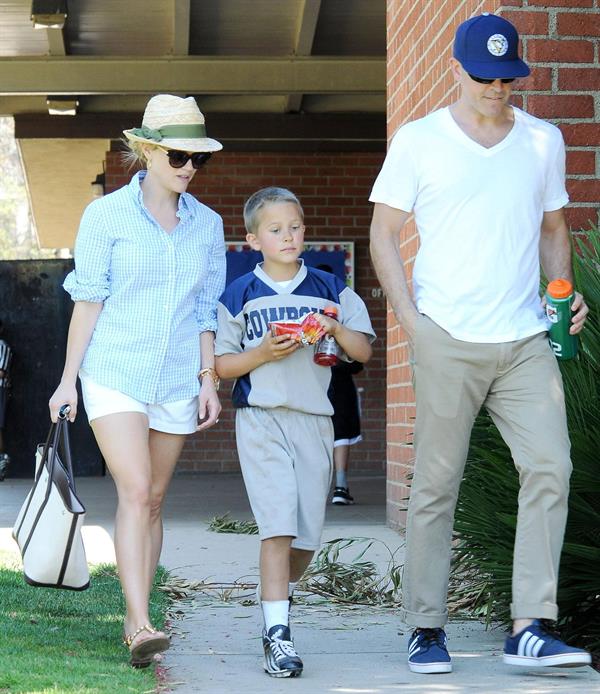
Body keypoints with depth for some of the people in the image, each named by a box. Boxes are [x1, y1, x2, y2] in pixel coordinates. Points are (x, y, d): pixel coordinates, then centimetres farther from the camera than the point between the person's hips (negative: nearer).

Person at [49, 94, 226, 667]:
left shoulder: (207, 225, 9)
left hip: (176, 379, 4)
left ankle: (134, 621, 14)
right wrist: (69, 379, -2)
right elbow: (88, 301, -1)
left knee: (153, 500, 6)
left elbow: (205, 312, 13)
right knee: (135, 493, -15)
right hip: (116, 374, -4)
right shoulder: (107, 216, -2)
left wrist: (209, 380, 8)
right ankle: (140, 624, -20)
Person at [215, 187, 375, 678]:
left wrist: (337, 329, -10)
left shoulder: (330, 290, 10)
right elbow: (220, 364, 3)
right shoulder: (240, 296, 4)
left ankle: (274, 595, 34)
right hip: (261, 419, -3)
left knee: (307, 533, 6)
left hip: (315, 420, 3)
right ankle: (278, 635, -14)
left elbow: (363, 351, 9)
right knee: (278, 525, -15)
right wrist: (262, 354, -13)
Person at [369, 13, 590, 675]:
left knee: (550, 467, -8)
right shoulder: (418, 141, 2)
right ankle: (426, 629, 9)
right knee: (436, 482, 0)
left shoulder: (544, 141, 12)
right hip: (447, 339, -3)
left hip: (526, 337, 3)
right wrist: (409, 318, -6)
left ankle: (530, 629, -5)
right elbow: (383, 232, 4)